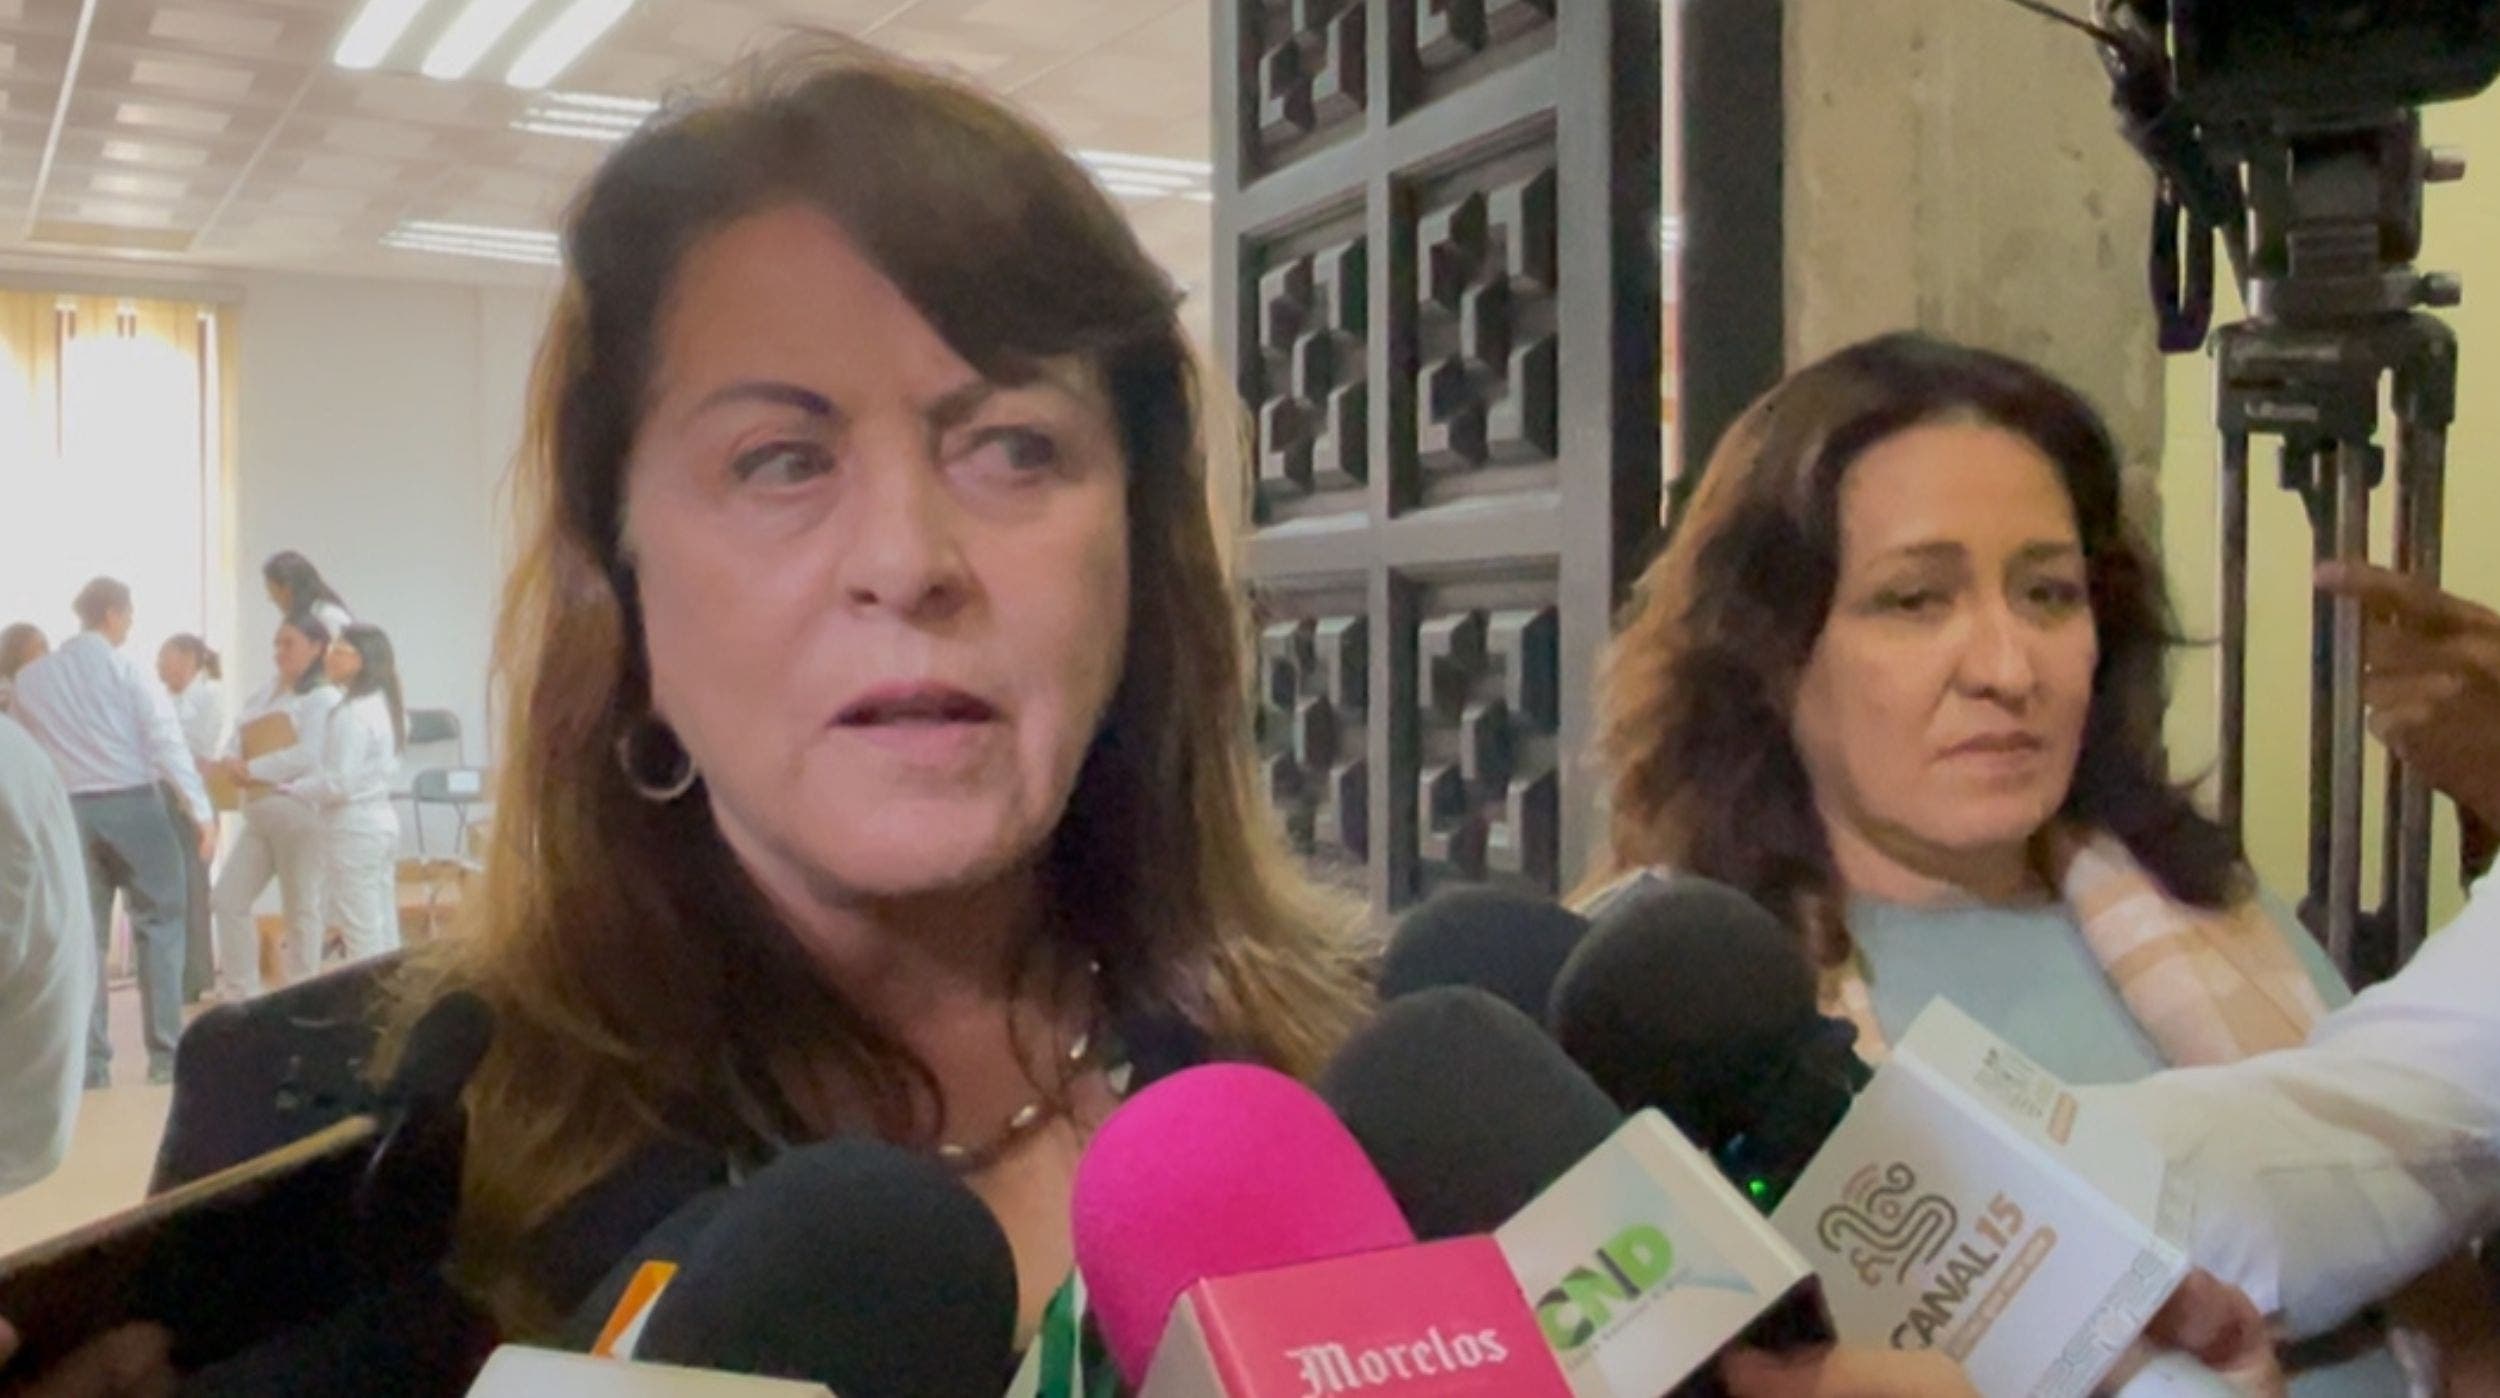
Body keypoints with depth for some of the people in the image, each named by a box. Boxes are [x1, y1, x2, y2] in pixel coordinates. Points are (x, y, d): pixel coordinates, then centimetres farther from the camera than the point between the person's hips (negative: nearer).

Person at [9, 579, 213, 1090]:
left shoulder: (30, 678, 9)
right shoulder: (127, 669, -4)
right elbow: (165, 739, -11)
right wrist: (200, 808, -12)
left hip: (69, 811, 4)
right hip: (132, 805, -4)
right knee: (159, 925, 5)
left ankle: (90, 1061, 10)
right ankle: (166, 1054, 3)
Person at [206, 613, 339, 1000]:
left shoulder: (323, 697, -9)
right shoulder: (268, 691, 17)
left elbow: (308, 755, -19)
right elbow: (241, 731, 11)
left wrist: (252, 769, -18)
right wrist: (229, 761, -10)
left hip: (300, 812, -8)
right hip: (259, 814, 8)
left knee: (300, 910, 1)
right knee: (228, 898, 7)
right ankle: (239, 993, 16)